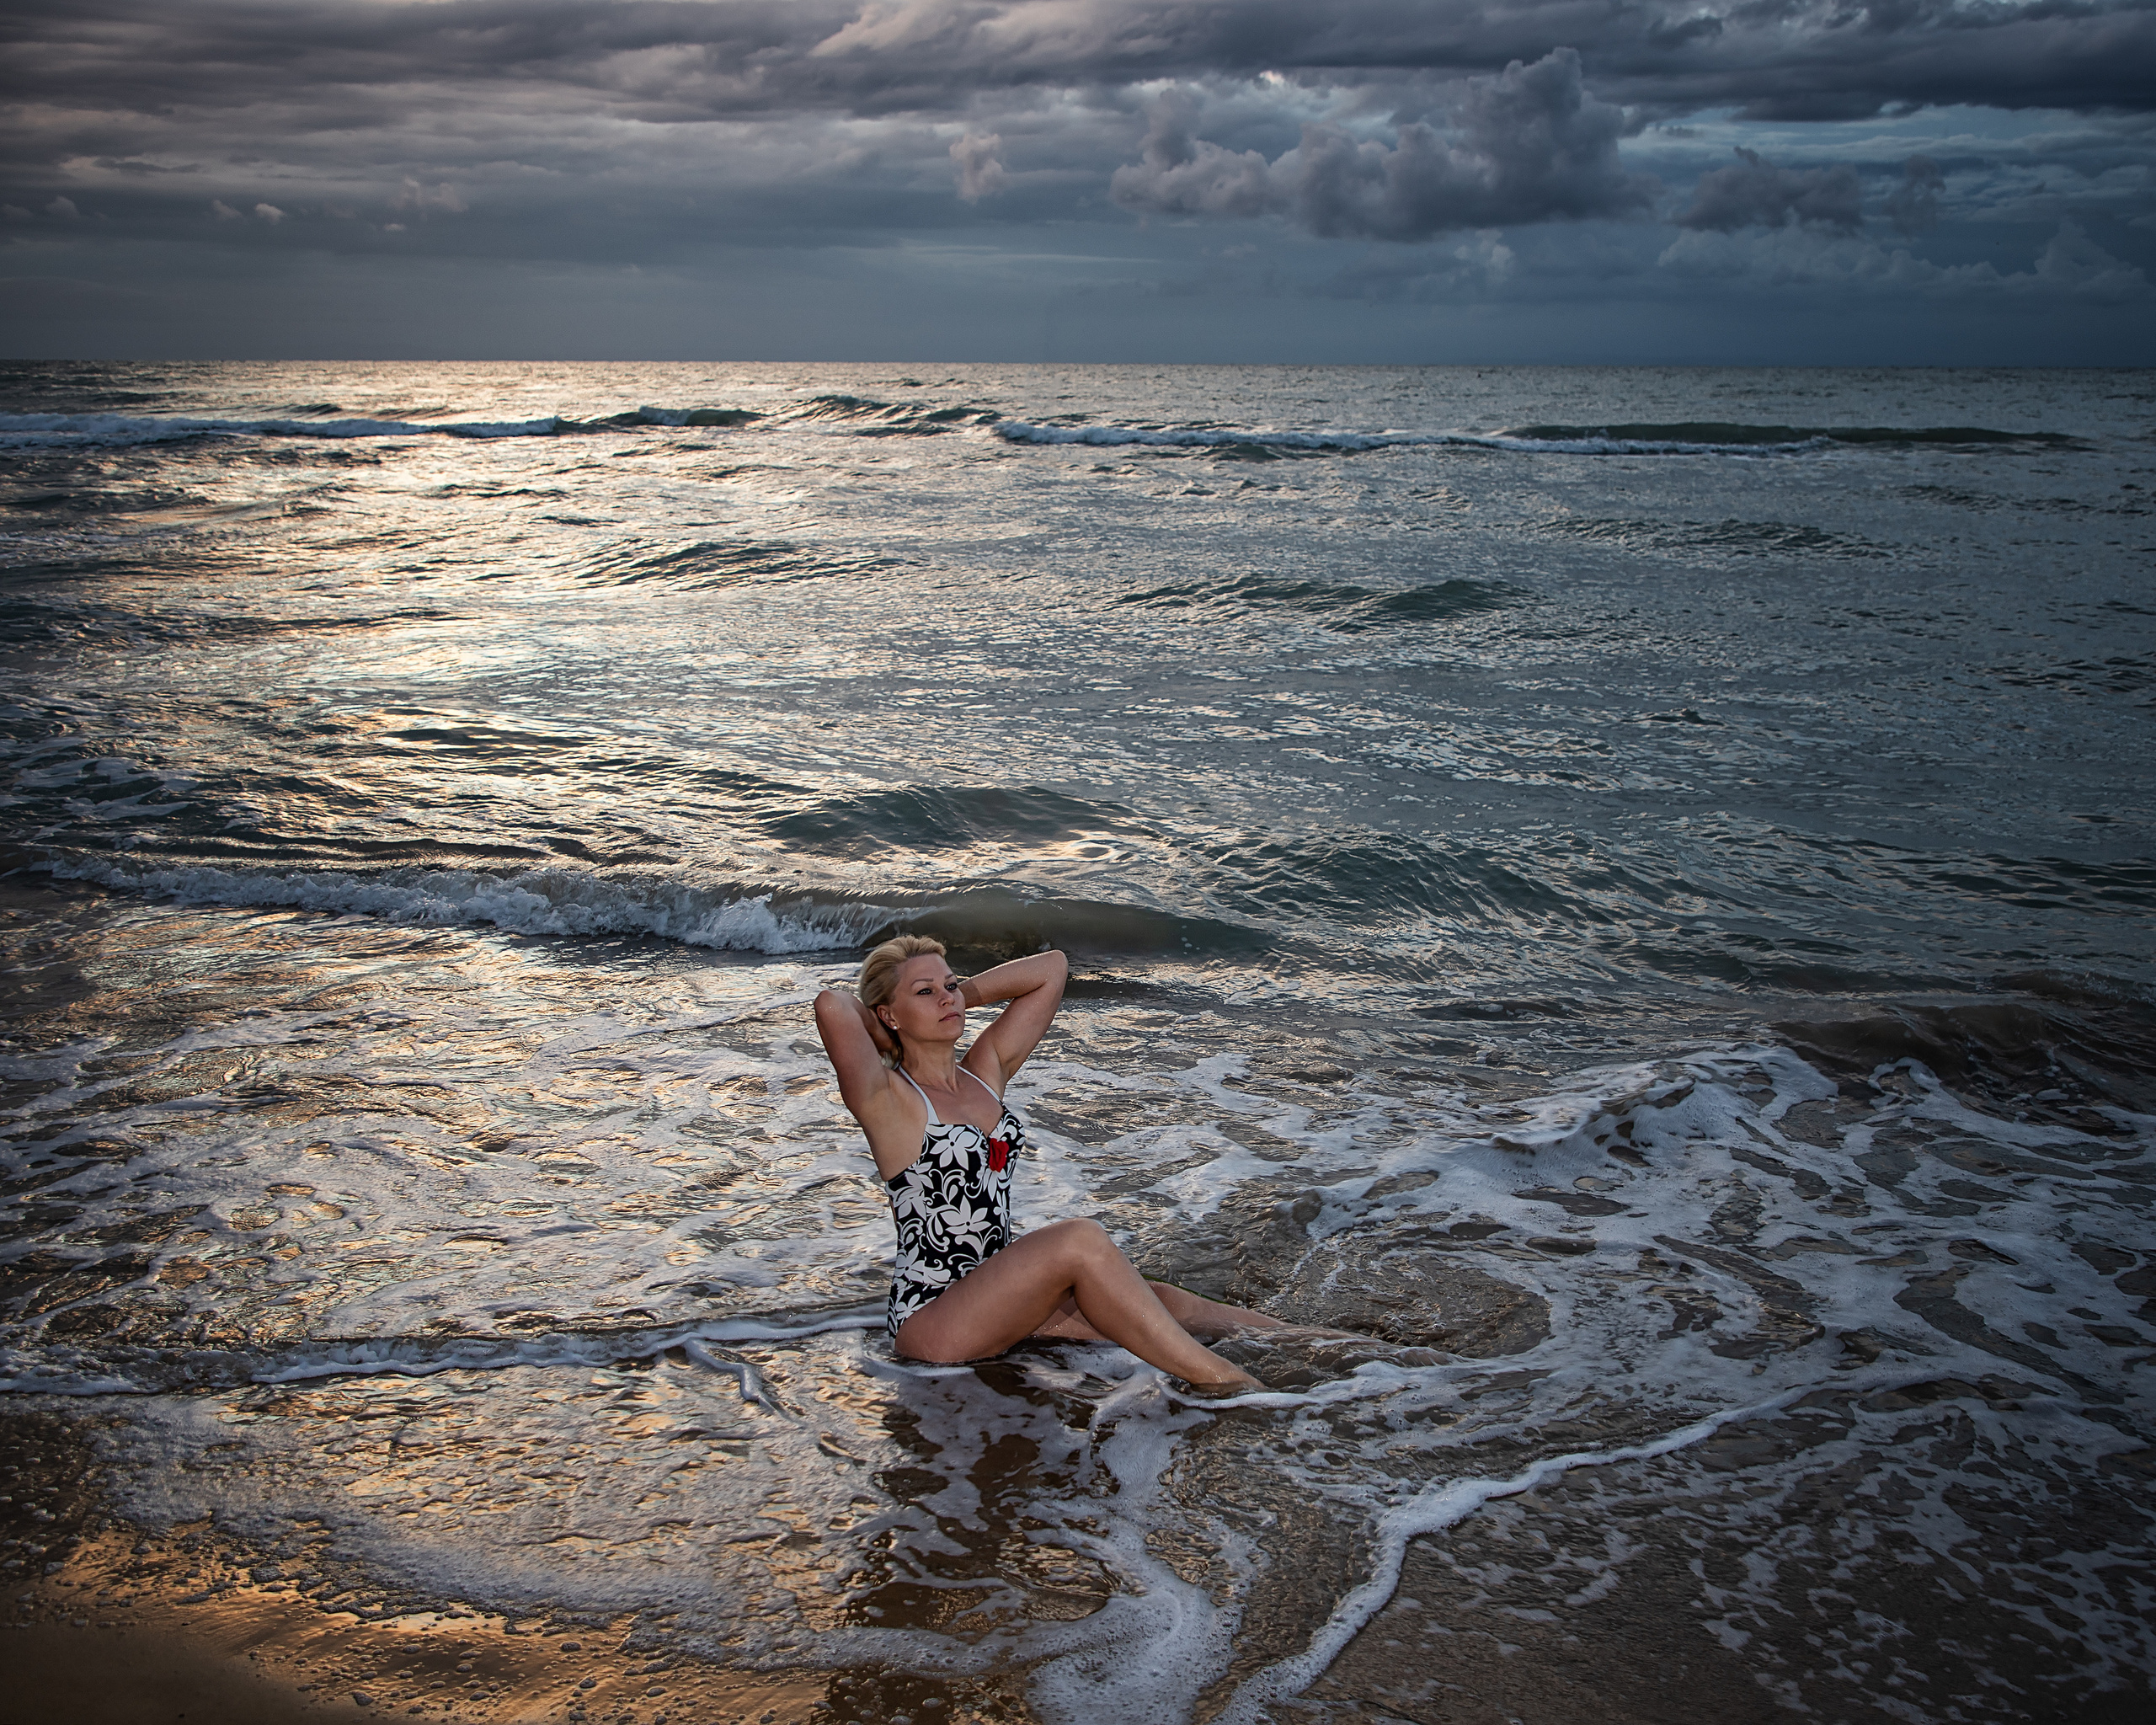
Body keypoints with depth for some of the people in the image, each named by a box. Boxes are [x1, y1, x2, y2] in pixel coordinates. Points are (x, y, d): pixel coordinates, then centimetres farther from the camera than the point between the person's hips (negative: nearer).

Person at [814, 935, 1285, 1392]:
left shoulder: (984, 1073, 10)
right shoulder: (884, 1099, -10)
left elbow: (1049, 969, 14)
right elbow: (831, 1004, -29)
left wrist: (958, 993, 12)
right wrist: (870, 1019, -7)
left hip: (998, 1297, 8)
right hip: (930, 1321, -8)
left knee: (1159, 1303, -9)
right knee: (1079, 1239, -28)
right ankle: (1218, 1381, -24)